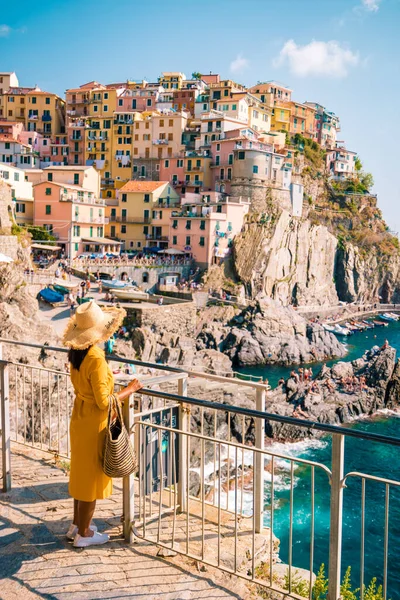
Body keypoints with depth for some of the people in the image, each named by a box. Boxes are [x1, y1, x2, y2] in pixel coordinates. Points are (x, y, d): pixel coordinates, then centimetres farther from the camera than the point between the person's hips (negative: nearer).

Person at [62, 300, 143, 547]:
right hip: (94, 423, -8)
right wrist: (130, 390, -13)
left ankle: (77, 524, 36)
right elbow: (103, 401, -24)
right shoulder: (95, 359, -26)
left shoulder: (77, 353, 0)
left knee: (82, 473, 21)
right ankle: (83, 533, 22)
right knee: (91, 475, 7)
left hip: (79, 419, 8)